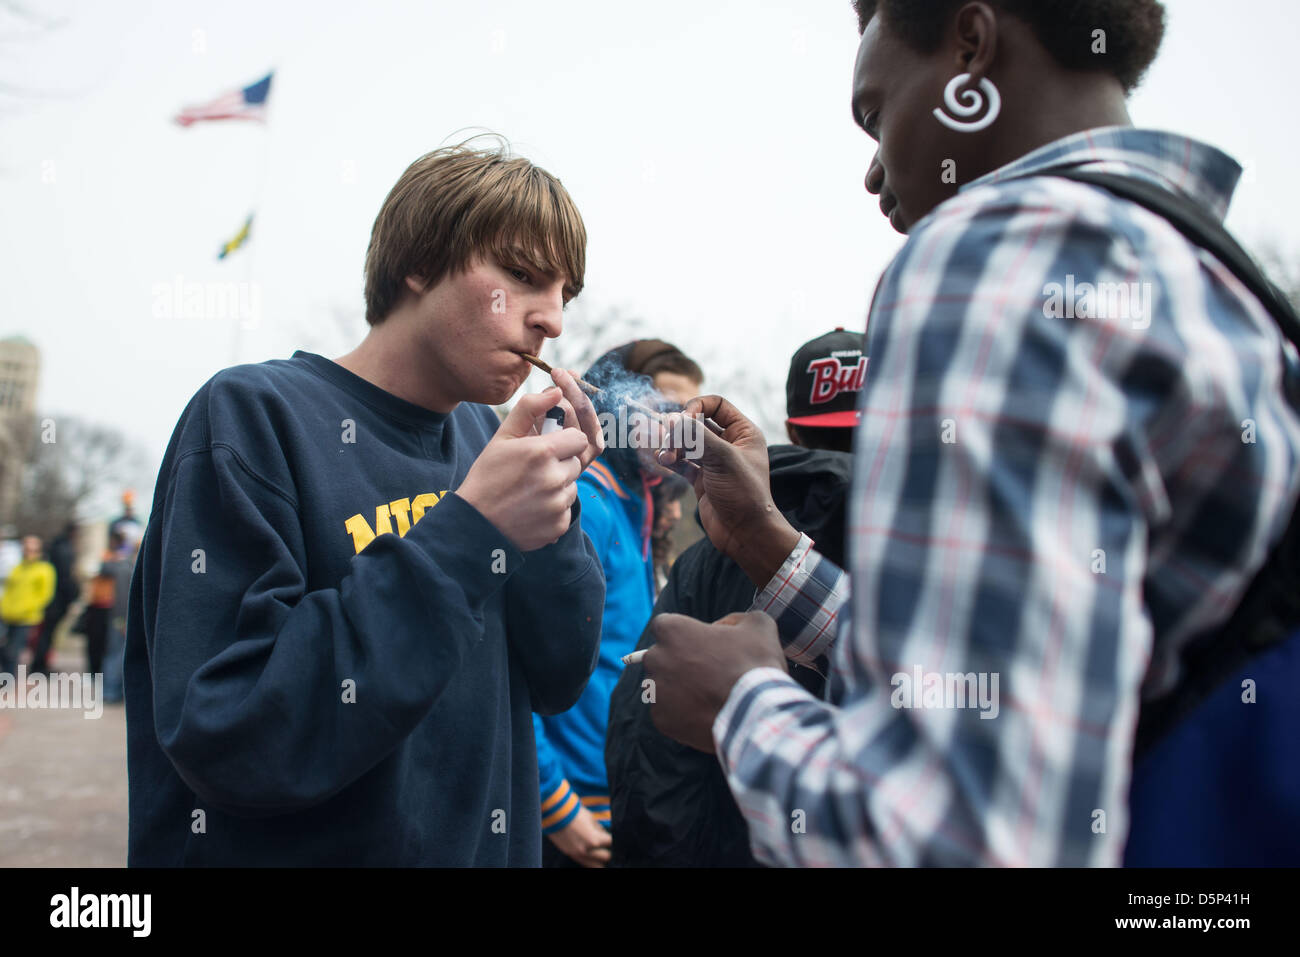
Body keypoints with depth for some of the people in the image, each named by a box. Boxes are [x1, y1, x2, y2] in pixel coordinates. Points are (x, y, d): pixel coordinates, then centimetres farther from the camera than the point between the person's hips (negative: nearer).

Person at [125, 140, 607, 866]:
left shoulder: (480, 438, 0)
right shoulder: (254, 417, -17)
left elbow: (558, 683, 1)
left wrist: (552, 507, -14)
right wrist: (469, 530, -28)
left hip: (487, 846, 6)